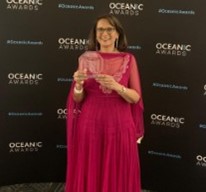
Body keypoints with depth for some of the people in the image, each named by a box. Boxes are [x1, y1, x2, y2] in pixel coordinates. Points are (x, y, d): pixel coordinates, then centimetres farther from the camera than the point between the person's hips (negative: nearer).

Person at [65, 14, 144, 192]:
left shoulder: (129, 59, 1)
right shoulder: (86, 59, 3)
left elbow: (136, 98, -4)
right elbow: (77, 99, 3)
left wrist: (116, 86, -21)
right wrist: (78, 84, -17)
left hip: (118, 124, -1)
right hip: (89, 123, 1)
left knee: (117, 175, 6)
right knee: (88, 174, 7)